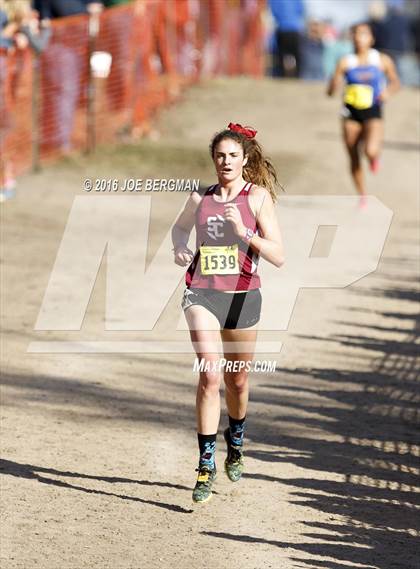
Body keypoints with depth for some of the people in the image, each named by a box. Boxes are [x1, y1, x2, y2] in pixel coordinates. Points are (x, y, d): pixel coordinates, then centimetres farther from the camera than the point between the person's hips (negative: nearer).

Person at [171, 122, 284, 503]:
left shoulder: (258, 197, -4)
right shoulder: (200, 198, 4)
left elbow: (278, 256, -9)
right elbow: (180, 227, 26)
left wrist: (244, 231, -21)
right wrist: (180, 249, 5)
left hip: (242, 296, 0)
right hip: (202, 294, 0)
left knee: (238, 380, 14)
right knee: (210, 375, -16)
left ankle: (236, 440, 44)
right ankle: (207, 462, -12)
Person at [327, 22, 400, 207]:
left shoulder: (382, 61, -3)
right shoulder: (345, 62, -4)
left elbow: (395, 82, 12)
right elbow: (330, 91, -4)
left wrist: (388, 91, -9)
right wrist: (334, 82, -26)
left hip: (373, 114, -2)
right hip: (351, 115, 2)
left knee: (371, 151, -25)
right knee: (354, 158, 7)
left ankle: (375, 157, 15)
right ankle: (362, 197, 27)